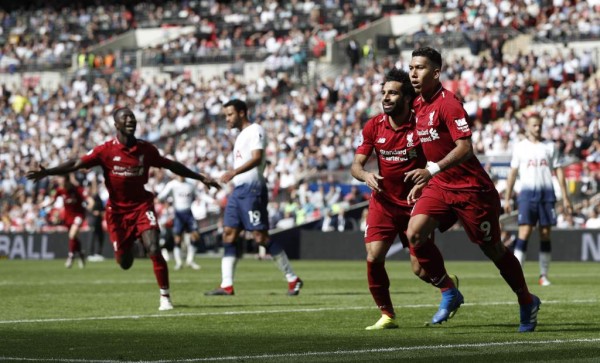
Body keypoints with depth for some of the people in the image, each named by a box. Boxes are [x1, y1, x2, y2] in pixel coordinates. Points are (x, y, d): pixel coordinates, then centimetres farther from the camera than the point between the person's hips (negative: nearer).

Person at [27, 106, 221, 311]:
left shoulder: (146, 149, -2)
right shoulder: (106, 150, -9)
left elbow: (171, 165, 12)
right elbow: (77, 164, -13)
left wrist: (201, 178, 16)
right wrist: (47, 172, -25)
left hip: (142, 206, 0)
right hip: (117, 210, 0)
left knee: (154, 251, -20)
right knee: (124, 263, 6)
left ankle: (165, 297, -8)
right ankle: (129, 247, 47)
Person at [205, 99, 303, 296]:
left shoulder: (255, 130, -8)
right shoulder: (241, 136, 22)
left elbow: (257, 158, -23)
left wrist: (235, 172, -34)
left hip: (251, 189, -10)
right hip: (238, 190, 10)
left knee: (260, 236, -10)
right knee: (229, 233, 2)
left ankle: (292, 279, -3)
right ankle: (226, 285, 0)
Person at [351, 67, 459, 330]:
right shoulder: (374, 126, -2)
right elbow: (356, 164, -1)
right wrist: (365, 175, -24)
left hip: (415, 203, -3)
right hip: (383, 202, 3)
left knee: (421, 269, -3)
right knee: (374, 256, -15)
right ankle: (387, 315, 1)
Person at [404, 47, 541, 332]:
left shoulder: (448, 104, -19)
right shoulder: (418, 105, 7)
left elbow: (465, 148, -28)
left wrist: (432, 170, -37)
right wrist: (421, 181, 17)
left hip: (471, 188, -7)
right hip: (439, 187, 7)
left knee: (493, 250, 5)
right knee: (414, 234, -15)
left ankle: (527, 302, 26)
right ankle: (448, 293, 0)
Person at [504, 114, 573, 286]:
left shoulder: (550, 146, 10)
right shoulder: (520, 147, 8)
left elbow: (558, 171, 9)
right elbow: (513, 173, 10)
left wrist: (565, 198, 3)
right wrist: (507, 199, 5)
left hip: (547, 193, 2)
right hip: (527, 193, -2)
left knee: (545, 235, 2)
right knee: (524, 232, -12)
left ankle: (544, 275, 8)